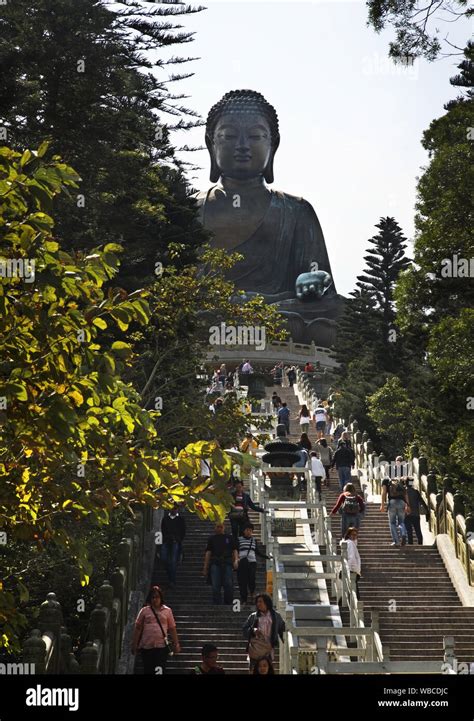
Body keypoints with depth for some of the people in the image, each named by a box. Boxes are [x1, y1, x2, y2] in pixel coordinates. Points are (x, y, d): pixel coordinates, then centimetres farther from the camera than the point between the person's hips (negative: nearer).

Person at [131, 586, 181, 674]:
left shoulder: (167, 610, 6)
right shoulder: (145, 610, 5)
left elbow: (172, 628, 8)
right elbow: (138, 628, 6)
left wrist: (176, 644, 6)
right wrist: (134, 644, 4)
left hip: (161, 646, -1)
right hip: (146, 647, 1)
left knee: (160, 670, -13)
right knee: (148, 671, 9)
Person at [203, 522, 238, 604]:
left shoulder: (229, 538, 16)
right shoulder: (212, 538, 16)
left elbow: (234, 550, 10)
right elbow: (208, 552, 10)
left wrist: (236, 560, -8)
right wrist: (205, 567, 4)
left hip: (227, 563, 0)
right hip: (215, 564, 0)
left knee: (229, 585, -7)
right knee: (215, 586, -3)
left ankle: (228, 603, 3)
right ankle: (217, 605, 1)